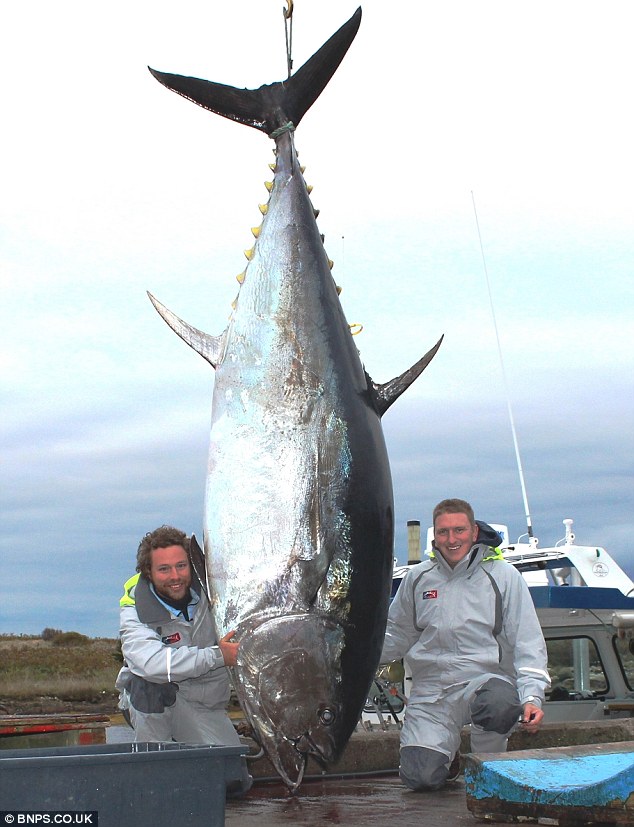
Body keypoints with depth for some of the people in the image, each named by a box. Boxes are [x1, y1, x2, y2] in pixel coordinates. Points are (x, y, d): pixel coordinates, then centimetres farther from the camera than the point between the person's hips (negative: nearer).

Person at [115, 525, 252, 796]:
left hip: (206, 706, 3)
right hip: (152, 704, -3)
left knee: (236, 781, -10)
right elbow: (150, 661, -38)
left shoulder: (205, 588, -6)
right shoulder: (136, 611, -19)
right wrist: (216, 655, -34)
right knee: (152, 681, -37)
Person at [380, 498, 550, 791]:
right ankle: (449, 753, 21)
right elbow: (396, 636, 19)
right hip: (431, 688, 2)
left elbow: (528, 643, -2)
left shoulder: (502, 575, 1)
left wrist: (532, 696, -16)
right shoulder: (418, 578, 10)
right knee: (419, 776, -18)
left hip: (485, 679, -2)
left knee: (500, 704, -39)